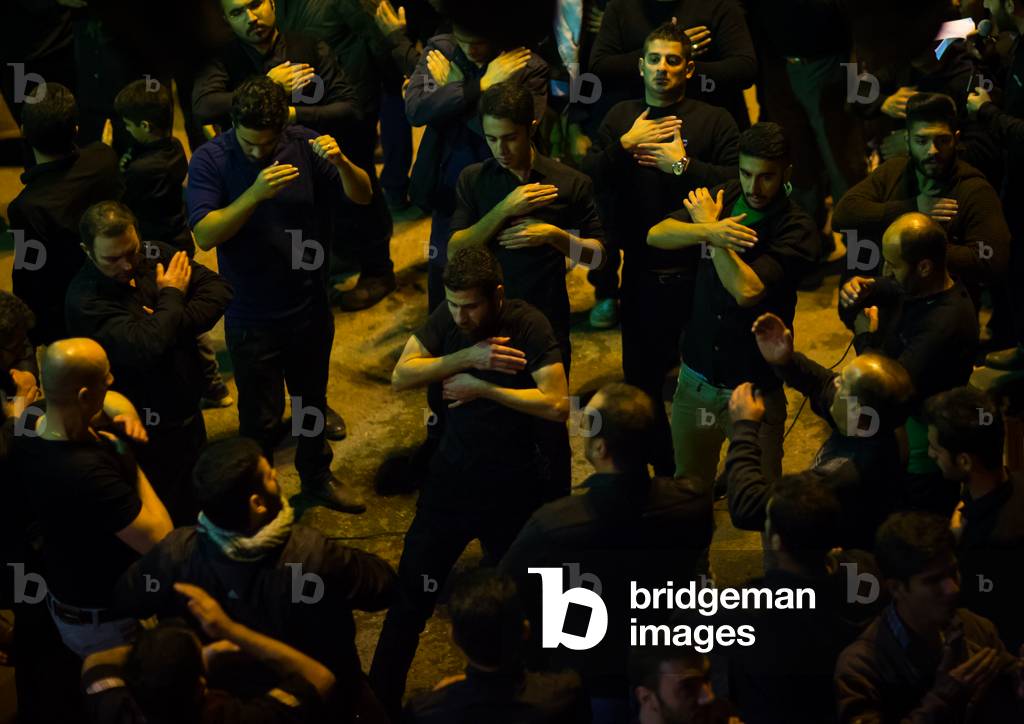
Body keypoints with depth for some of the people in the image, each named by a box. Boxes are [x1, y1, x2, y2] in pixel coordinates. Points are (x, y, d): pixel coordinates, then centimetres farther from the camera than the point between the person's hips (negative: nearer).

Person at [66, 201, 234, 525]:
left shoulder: (155, 254, -4)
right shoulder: (85, 300, -24)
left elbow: (218, 288, -6)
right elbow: (147, 347, -35)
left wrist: (175, 323, -22)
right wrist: (172, 296, -18)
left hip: (189, 411, 6)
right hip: (146, 430, -6)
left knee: (195, 504, 24)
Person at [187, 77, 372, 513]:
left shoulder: (303, 145, -10)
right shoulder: (210, 161, -16)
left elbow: (362, 197, -9)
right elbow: (205, 235, -26)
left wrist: (342, 163, -30)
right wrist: (255, 194, -38)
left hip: (309, 305, 3)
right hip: (251, 315, -3)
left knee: (311, 398, 22)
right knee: (261, 415, 7)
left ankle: (316, 475, 44)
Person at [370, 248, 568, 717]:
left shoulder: (528, 325, -18)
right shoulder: (446, 318, -7)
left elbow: (557, 405, -27)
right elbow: (400, 378, -17)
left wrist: (481, 387, -26)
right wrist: (468, 356, -27)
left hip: (511, 485, -3)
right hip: (451, 477, 3)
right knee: (413, 593, 5)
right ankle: (380, 700, 17)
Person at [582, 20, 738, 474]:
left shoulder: (714, 121, -3)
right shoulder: (621, 118, 8)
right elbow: (588, 177, -1)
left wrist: (683, 165, -17)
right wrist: (625, 144, -13)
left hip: (697, 271, -3)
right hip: (641, 270, 3)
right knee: (641, 377, 12)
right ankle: (659, 469, 29)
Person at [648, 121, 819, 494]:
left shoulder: (797, 229, -15)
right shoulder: (722, 198, 0)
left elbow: (746, 291, -26)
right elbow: (656, 235, -12)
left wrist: (709, 226, -16)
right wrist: (709, 232, -31)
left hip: (755, 388, -4)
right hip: (697, 378, 4)